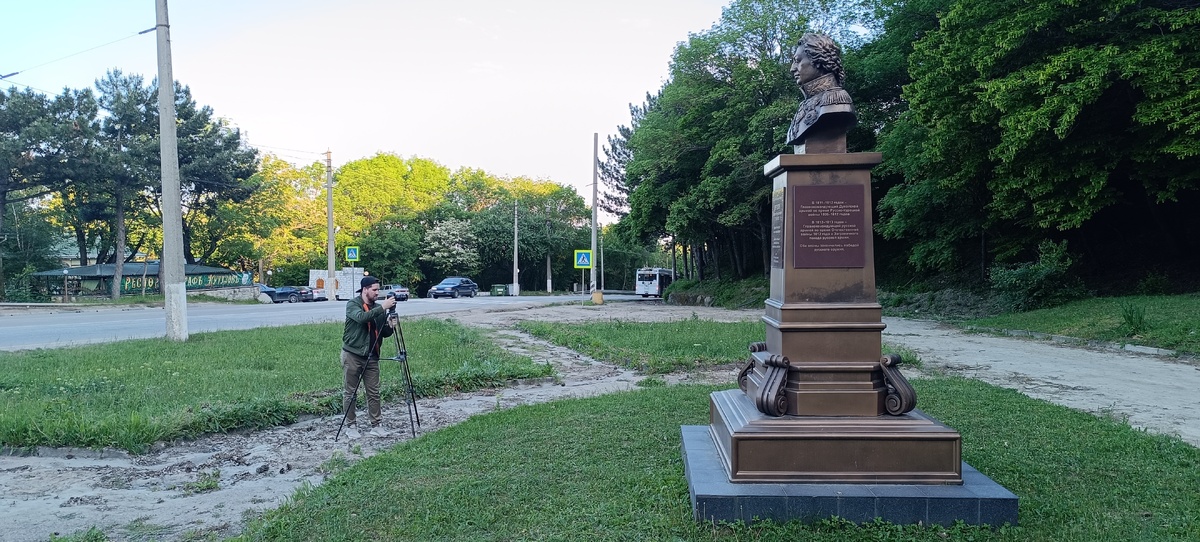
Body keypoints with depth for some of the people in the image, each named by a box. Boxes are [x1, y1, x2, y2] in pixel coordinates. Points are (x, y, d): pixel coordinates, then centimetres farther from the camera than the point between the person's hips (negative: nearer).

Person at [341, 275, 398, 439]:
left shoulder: (378, 308, 7)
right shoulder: (352, 304, -8)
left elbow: (384, 334, 9)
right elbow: (361, 317, -30)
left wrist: (390, 326, -13)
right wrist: (382, 308, -33)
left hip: (372, 357, 5)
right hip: (352, 355, -5)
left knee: (374, 393, 5)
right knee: (350, 393, 4)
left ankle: (376, 425, 12)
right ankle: (351, 426, 13)